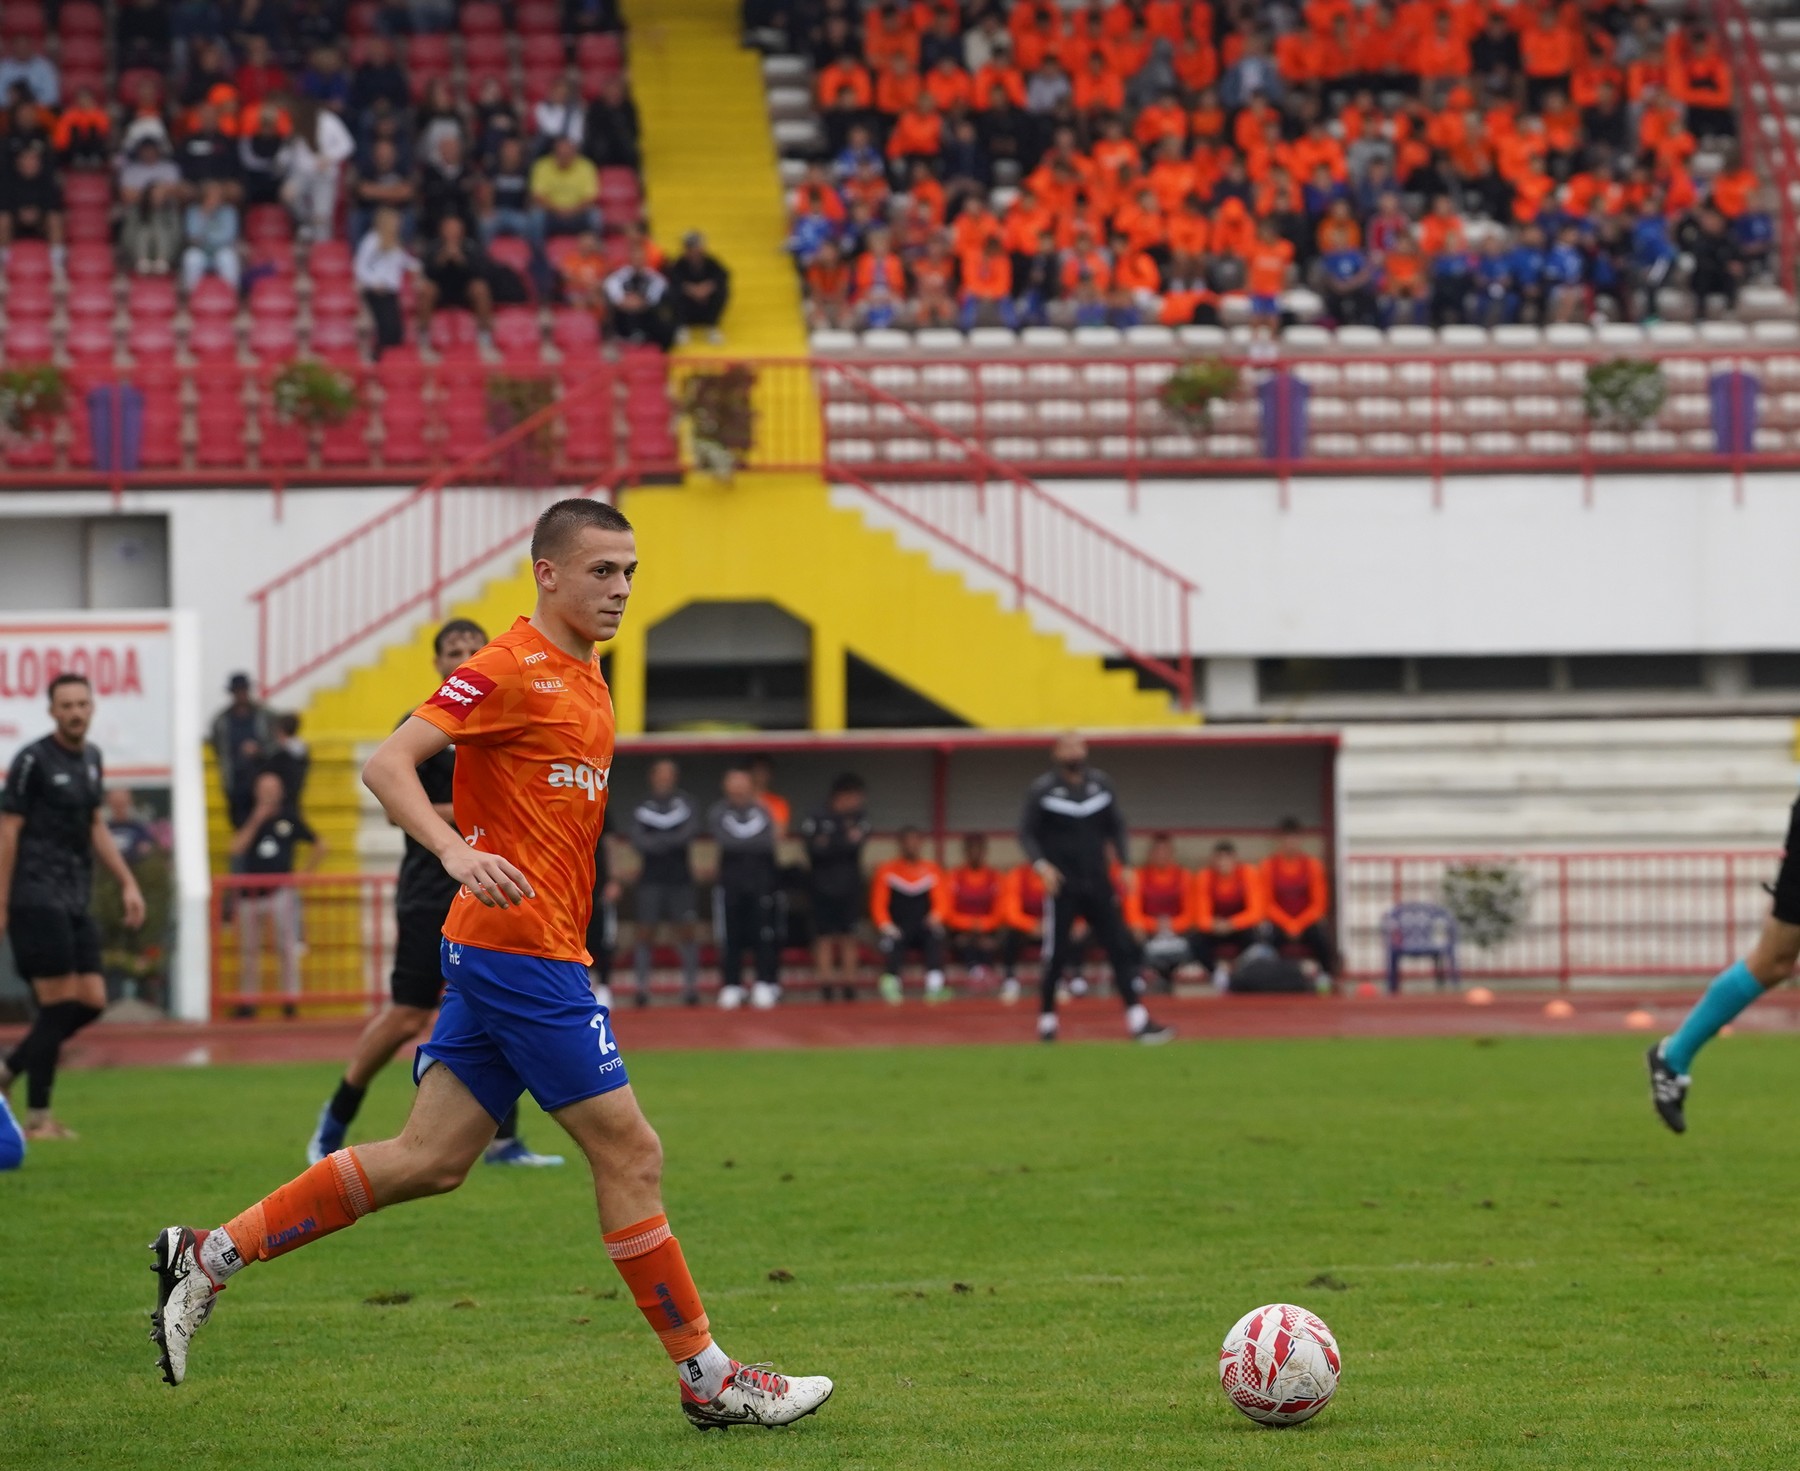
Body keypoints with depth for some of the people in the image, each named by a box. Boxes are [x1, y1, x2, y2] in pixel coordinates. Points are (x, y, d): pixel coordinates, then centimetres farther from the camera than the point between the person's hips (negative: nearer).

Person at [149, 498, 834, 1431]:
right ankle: (707, 1378, 2)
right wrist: (457, 851, -33)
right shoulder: (512, 670, -12)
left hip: (497, 950, 10)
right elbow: (386, 765, -20)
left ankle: (211, 1256, 12)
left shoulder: (583, 679, 17)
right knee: (629, 1152, -5)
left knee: (429, 1160, 8)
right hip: (521, 944, -10)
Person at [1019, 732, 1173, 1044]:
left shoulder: (1100, 784, 7)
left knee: (1121, 948, -2)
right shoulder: (1043, 790, -4)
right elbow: (1027, 833, -3)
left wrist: (1125, 864, 4)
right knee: (1056, 956, -2)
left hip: (1098, 884, 4)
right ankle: (1047, 1021, 13)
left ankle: (1138, 1020, -4)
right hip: (1062, 886, -4)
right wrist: (1041, 865, -17)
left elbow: (1116, 827, 14)